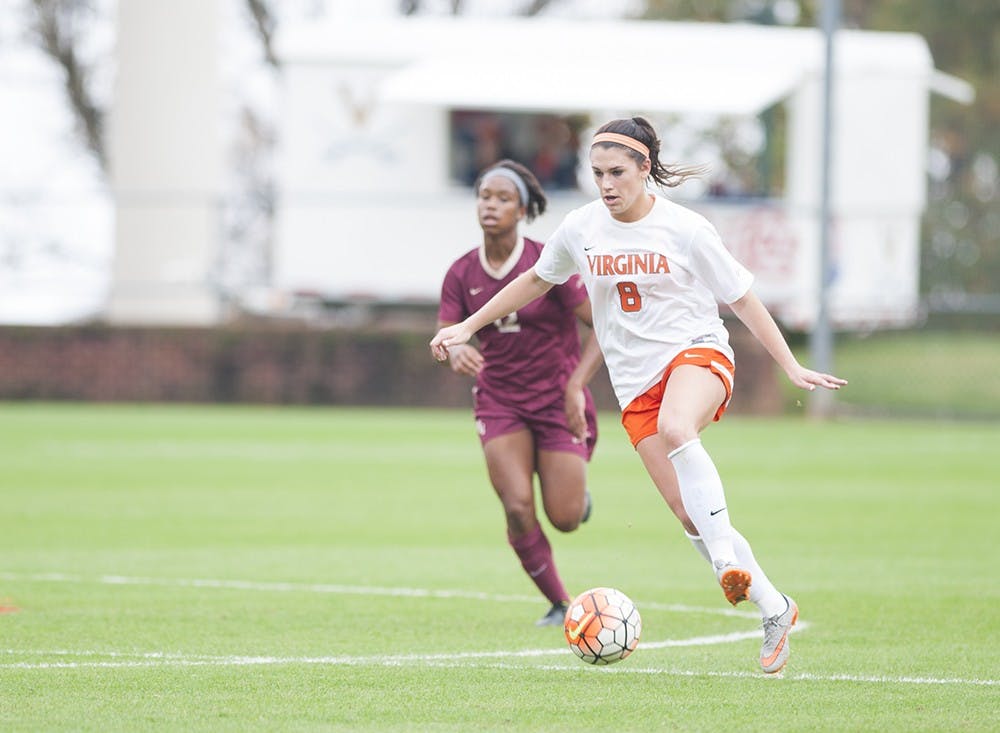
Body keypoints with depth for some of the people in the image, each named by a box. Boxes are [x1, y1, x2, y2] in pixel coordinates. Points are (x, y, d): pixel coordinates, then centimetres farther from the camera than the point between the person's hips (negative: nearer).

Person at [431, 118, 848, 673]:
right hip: (636, 383, 4)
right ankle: (774, 611, 4)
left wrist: (792, 368, 0)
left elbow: (742, 299, 3)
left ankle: (728, 560, -39)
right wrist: (468, 326, 23)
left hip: (696, 353, -4)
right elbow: (535, 281, 23)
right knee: (689, 514, -8)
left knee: (674, 428, -40)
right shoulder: (581, 229, 4)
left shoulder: (684, 229, -6)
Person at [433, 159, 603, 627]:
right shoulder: (462, 274, -3)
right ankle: (559, 604, 4)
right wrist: (455, 353, -30)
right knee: (518, 508, -15)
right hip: (499, 403, 2)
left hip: (557, 401, -2)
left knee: (564, 518, -4)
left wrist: (576, 384, -22)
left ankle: (579, 494, 35)